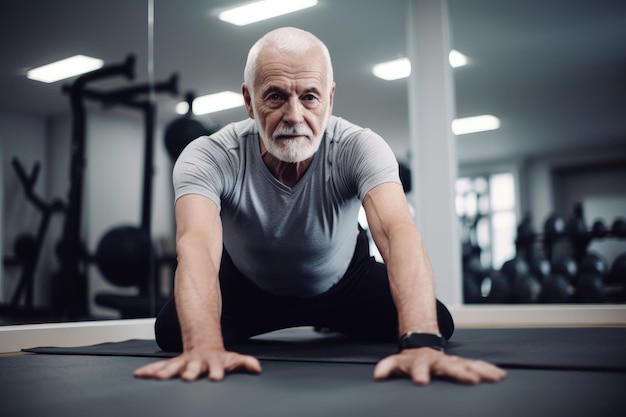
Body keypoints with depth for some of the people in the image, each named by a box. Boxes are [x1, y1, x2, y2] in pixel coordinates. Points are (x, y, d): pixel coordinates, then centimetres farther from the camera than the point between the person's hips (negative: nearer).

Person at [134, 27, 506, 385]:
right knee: (175, 330, -24)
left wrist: (422, 343, -63)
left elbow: (398, 231, -46)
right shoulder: (208, 158, -31)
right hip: (245, 288, 0)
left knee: (435, 323, -18)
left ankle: (333, 327, 17)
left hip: (344, 280, 1)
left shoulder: (359, 148, -31)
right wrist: (204, 347, -66)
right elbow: (198, 244, -47)